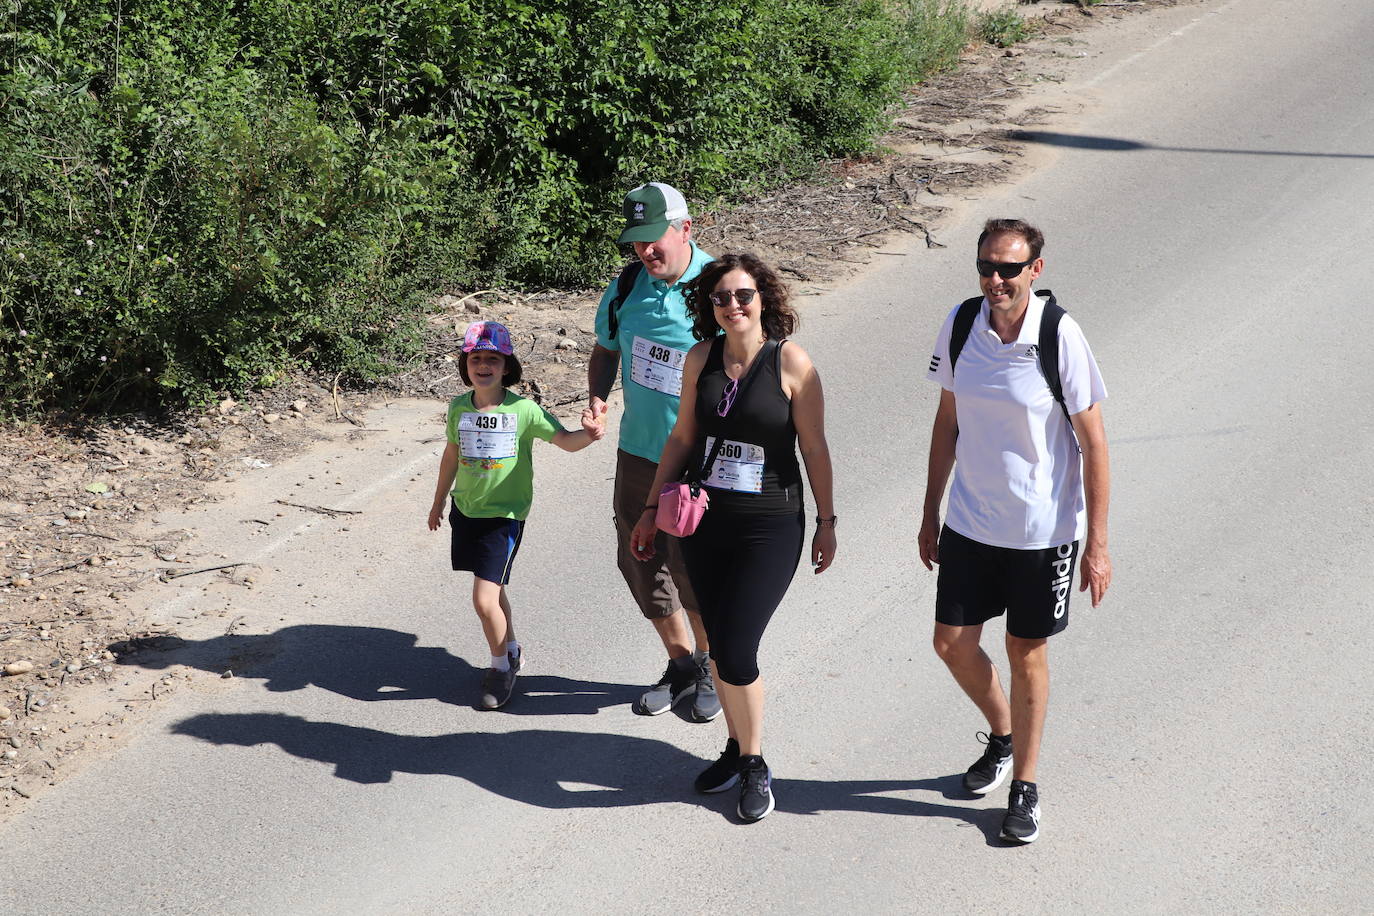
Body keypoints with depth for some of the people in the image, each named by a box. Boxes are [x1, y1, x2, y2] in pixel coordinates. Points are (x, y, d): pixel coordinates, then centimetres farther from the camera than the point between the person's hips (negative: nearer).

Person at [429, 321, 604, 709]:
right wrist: (439, 501, 25)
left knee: (484, 598, -12)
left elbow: (564, 440, -12)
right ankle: (511, 650, 41)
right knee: (491, 587, 18)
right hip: (466, 509, 5)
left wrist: (588, 435, -35)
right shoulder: (459, 408, -1)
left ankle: (500, 665, 11)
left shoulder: (523, 410, -13)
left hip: (504, 514, -5)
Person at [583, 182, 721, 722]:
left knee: (695, 573, 0)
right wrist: (597, 398, -3)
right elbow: (605, 352, 17)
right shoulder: (626, 287, 1)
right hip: (638, 452, 5)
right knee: (641, 563, 11)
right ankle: (681, 665, 31)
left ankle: (711, 667, 25)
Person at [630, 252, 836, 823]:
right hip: (705, 524, 5)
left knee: (735, 650, -10)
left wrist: (827, 521, 0)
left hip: (770, 529, -5)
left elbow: (814, 448, -4)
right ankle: (737, 749, 31)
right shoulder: (701, 358, 2)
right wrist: (652, 508, 13)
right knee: (719, 645, 11)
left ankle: (755, 765, 10)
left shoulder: (790, 363, -10)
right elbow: (682, 437, 12)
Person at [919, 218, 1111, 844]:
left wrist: (1096, 544, -12)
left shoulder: (1060, 337, -18)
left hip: (1044, 529, -4)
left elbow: (1093, 443, -12)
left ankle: (1024, 786, 25)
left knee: (1027, 652, 8)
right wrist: (930, 514, 11)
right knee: (952, 644, 9)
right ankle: (1001, 736, 39)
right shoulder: (960, 326, -6)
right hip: (970, 522, 4)